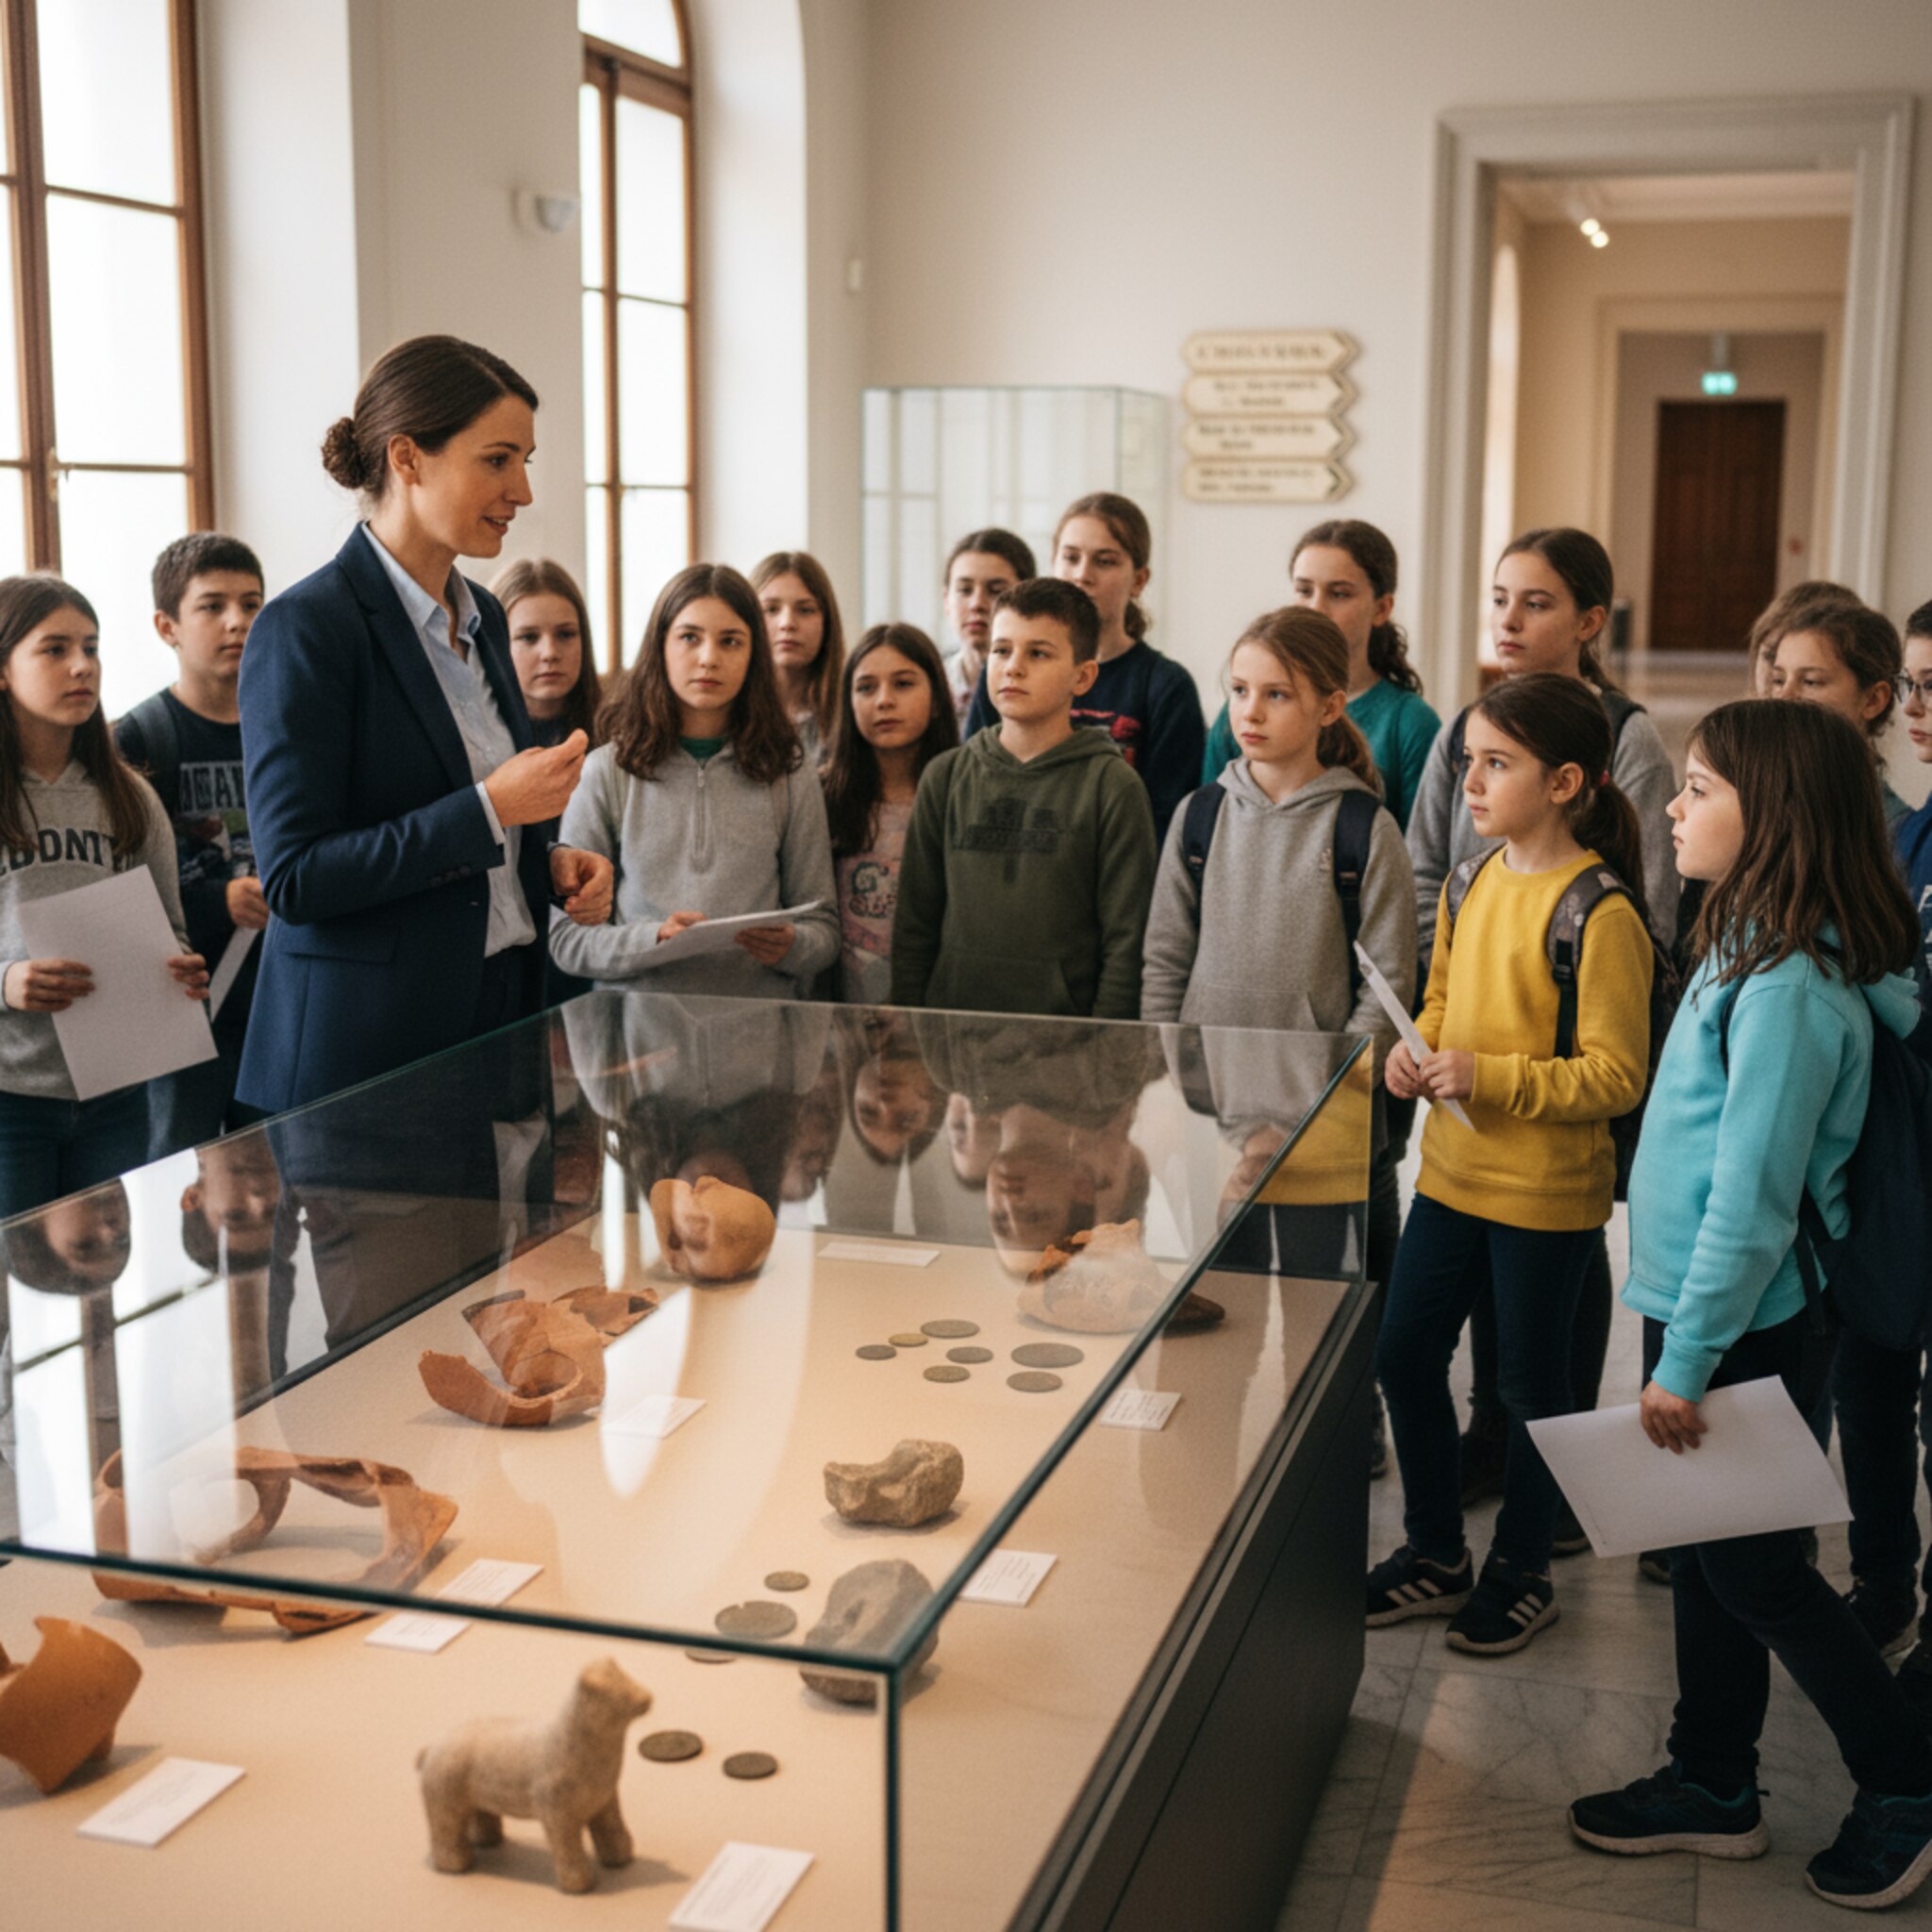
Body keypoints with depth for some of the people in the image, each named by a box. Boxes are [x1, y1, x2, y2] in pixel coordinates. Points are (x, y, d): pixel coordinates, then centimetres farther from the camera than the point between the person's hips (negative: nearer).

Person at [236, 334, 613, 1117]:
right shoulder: (306, 627, -13)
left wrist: (550, 862, 2)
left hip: (501, 1008, 7)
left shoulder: (482, 616, 11)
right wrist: (489, 810, -22)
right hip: (362, 1046, -7)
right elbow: (293, 878, -18)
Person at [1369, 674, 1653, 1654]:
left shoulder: (1601, 914, -18)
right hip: (1452, 1169, 7)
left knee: (1528, 1382, 9)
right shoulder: (1470, 885, 4)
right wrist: (1417, 1049, -2)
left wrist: (1487, 1076, -25)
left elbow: (1617, 1075, -18)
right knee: (1404, 1353, 12)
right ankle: (1435, 1553, 31)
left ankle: (1522, 1573, 29)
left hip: (1548, 1191, -7)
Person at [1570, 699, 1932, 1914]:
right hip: (1701, 1305, 9)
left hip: (1746, 1325, -9)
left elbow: (1754, 1199, -24)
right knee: (1708, 1554, 17)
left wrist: (1686, 1360, -20)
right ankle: (1714, 1787, 31)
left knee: (1753, 1568, 5)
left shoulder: (1788, 991, -24)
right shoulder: (1754, 952, 5)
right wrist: (1678, 1342, 14)